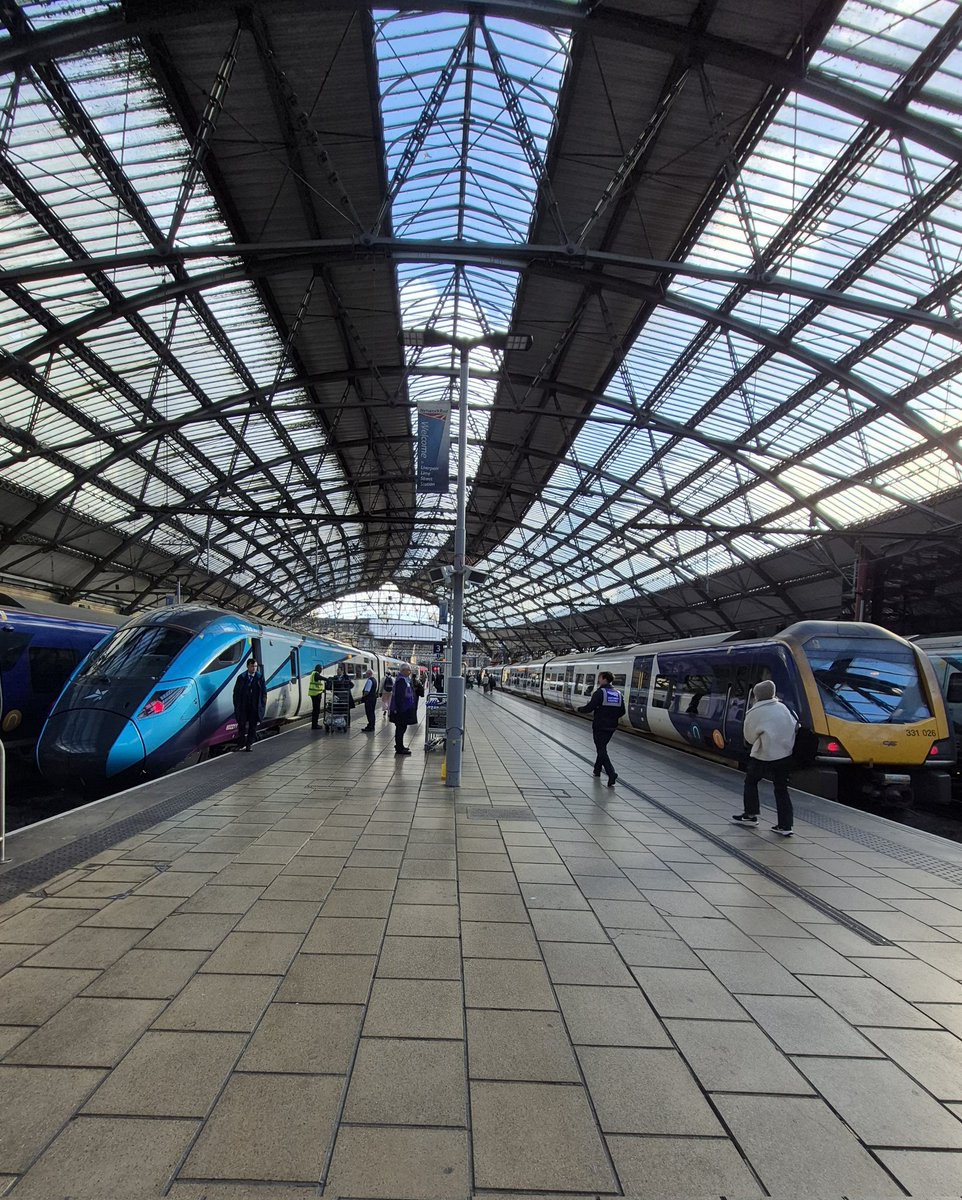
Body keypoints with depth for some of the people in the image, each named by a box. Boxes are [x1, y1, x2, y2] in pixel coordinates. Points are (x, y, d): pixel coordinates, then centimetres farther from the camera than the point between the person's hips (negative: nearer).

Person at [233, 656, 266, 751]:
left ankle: (249, 745, 15)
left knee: (253, 727, 5)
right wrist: (237, 705, -2)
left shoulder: (260, 677, 1)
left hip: (255, 707, 0)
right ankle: (241, 744, 22)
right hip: (243, 707, 0)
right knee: (242, 726, 4)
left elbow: (264, 693, 3)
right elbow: (236, 692, 4)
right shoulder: (241, 678, 1)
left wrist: (262, 706, -4)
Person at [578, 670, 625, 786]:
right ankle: (597, 770, 35)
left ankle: (612, 774, -16)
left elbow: (589, 708, -16)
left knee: (601, 750, -2)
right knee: (602, 747, 23)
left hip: (599, 726, -7)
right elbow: (622, 711, 6)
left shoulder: (600, 692, -13)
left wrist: (579, 709, 3)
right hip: (612, 727, 7)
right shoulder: (618, 694, 6)